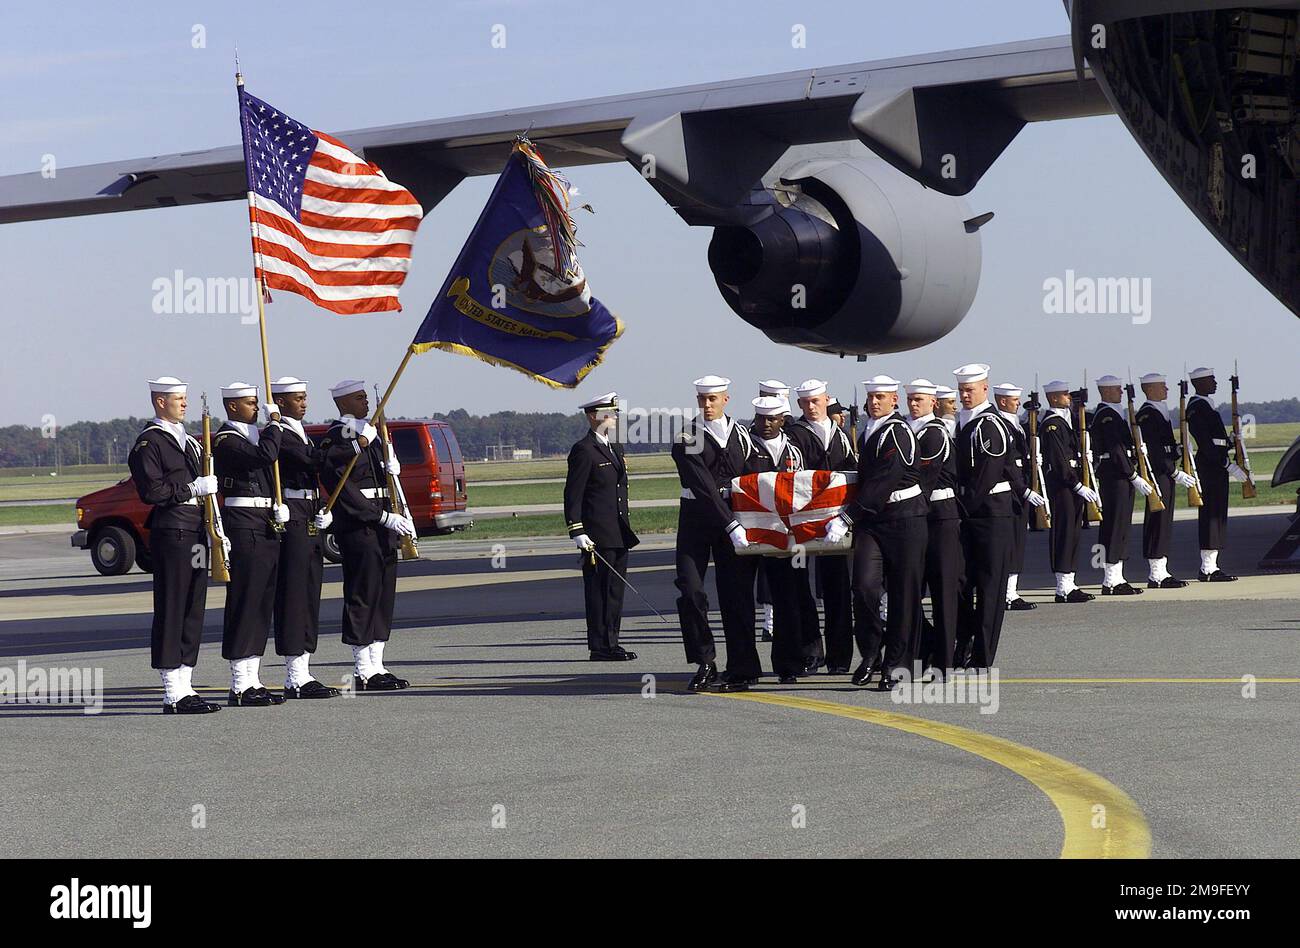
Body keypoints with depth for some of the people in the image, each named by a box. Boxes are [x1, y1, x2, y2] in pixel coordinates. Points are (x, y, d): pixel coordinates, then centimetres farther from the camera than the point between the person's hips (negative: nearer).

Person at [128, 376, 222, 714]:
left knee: (193, 610, 9)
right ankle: (173, 694, -6)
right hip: (170, 531, -9)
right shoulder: (148, 442, -7)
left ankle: (185, 688, 14)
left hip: (195, 532, 9)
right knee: (171, 611, -7)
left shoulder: (188, 441, 21)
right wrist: (192, 488, -17)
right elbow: (151, 491, -16)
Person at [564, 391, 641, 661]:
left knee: (616, 589, 11)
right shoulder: (584, 451, -11)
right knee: (598, 590, -4)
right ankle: (600, 646, -2)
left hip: (619, 534, 9)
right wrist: (577, 532, -19)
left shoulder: (615, 448, 17)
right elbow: (572, 495, -14)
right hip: (597, 536, -9)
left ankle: (611, 643, 17)